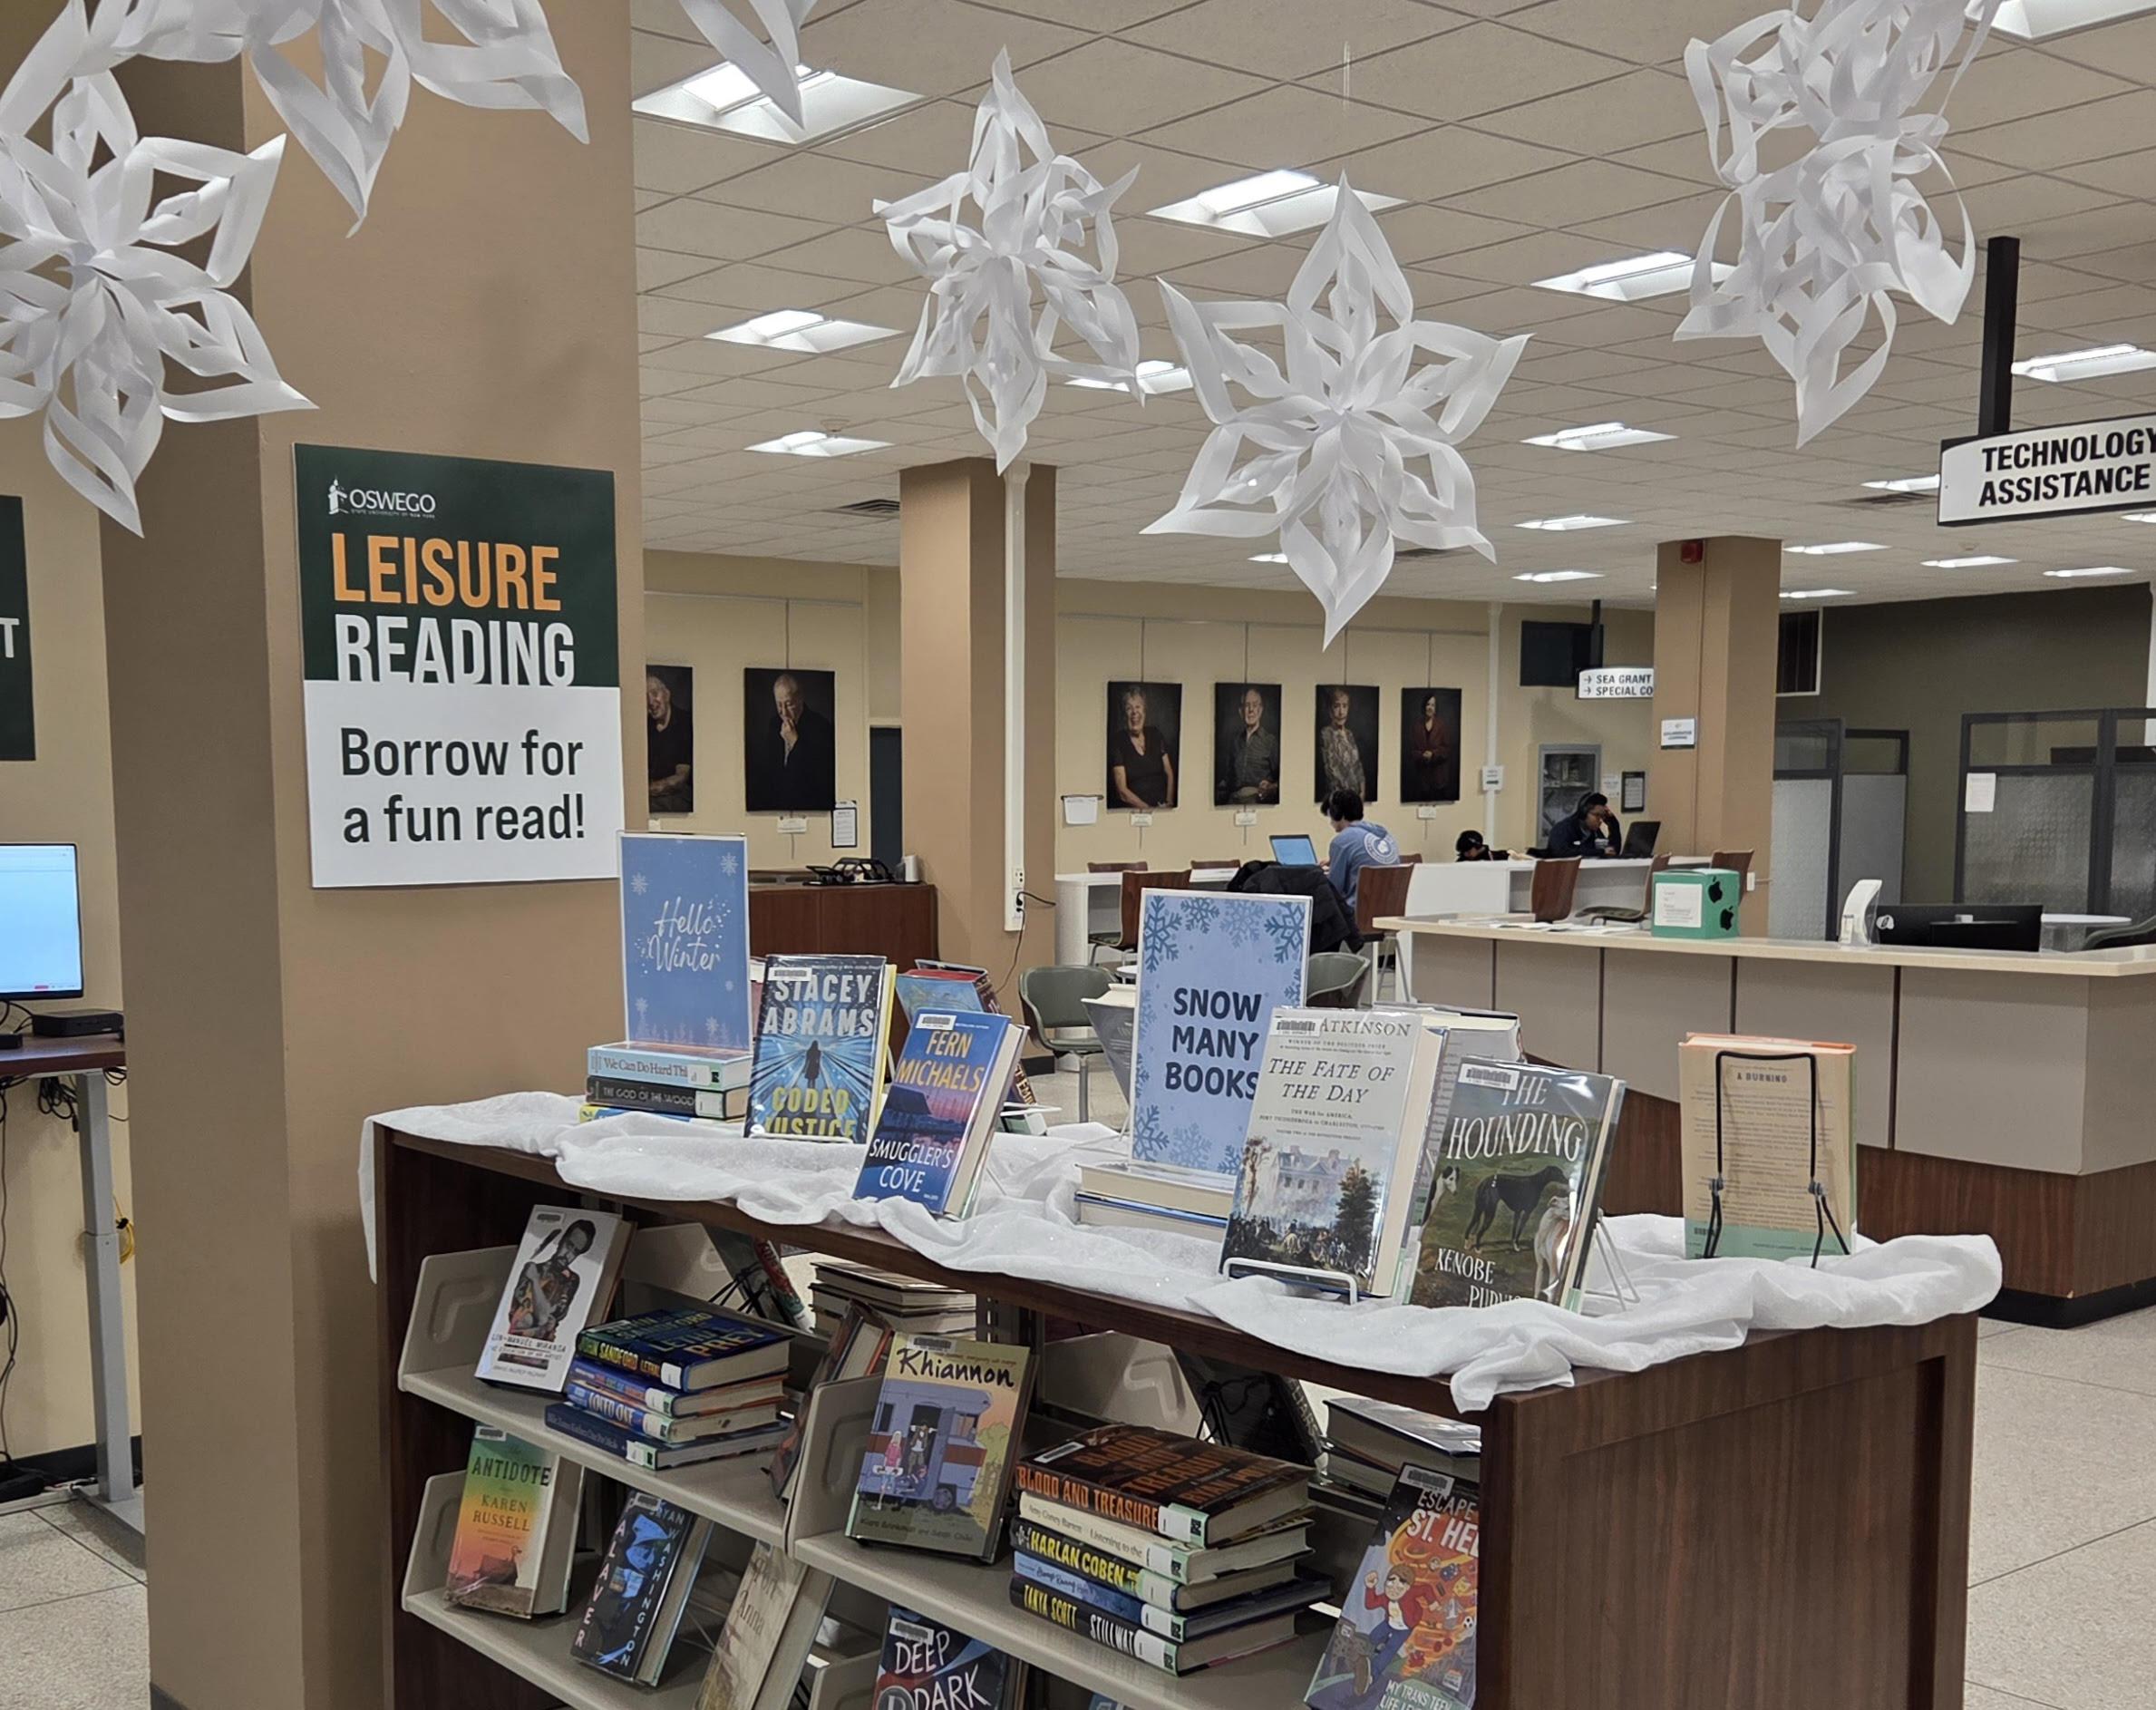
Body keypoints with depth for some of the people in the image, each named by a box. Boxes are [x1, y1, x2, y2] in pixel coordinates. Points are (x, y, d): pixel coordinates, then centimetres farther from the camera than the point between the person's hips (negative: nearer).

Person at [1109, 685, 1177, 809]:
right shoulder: (1117, 742, 0)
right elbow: (1122, 791, -5)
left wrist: (1169, 802, 0)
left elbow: (1169, 774, 17)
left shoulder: (1155, 735, 13)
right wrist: (1147, 808, -14)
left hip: (1161, 809, 3)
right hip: (1131, 811, -3)